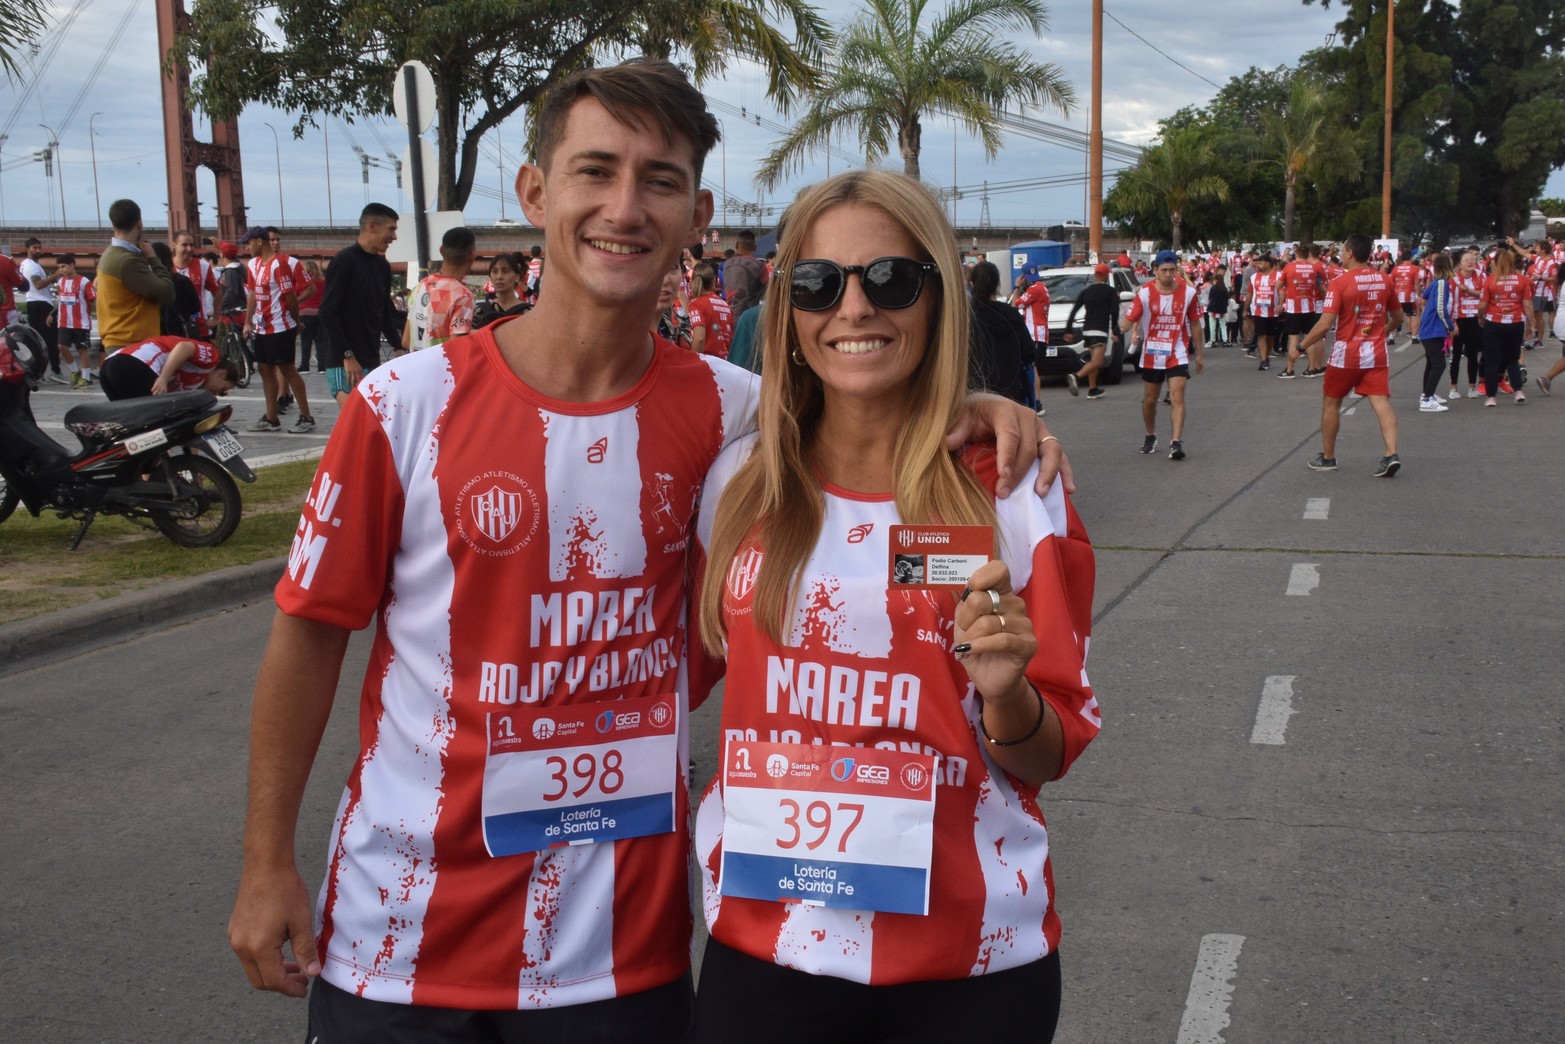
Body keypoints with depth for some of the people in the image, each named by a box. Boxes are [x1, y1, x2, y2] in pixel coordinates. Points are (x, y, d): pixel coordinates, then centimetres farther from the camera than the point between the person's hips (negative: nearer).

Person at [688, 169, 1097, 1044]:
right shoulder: (739, 482, -2)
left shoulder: (1015, 494, -7)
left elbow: (1046, 757, -2)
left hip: (971, 963, -1)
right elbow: (681, 670, 13)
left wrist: (1006, 693, -20)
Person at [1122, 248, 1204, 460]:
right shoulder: (1144, 293, -9)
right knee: (1149, 400, 12)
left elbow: (1195, 324, 6)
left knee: (1177, 397, -14)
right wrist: (1119, 330, -36)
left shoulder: (1188, 292, -5)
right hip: (1151, 355, 1)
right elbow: (1129, 319, -12)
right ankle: (1150, 436, 34)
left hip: (1177, 355, -1)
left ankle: (1176, 442, -18)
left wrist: (1200, 355, 10)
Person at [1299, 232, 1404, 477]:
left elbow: (1325, 324, -17)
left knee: (1331, 402, 13)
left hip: (1346, 353, -4)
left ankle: (1327, 457, 21)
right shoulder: (1384, 279, 4)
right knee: (1381, 402, -2)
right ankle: (1391, 454, -18)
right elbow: (1398, 316, 15)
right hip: (1376, 352, 4)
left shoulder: (1340, 282, -13)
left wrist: (1302, 346, -7)